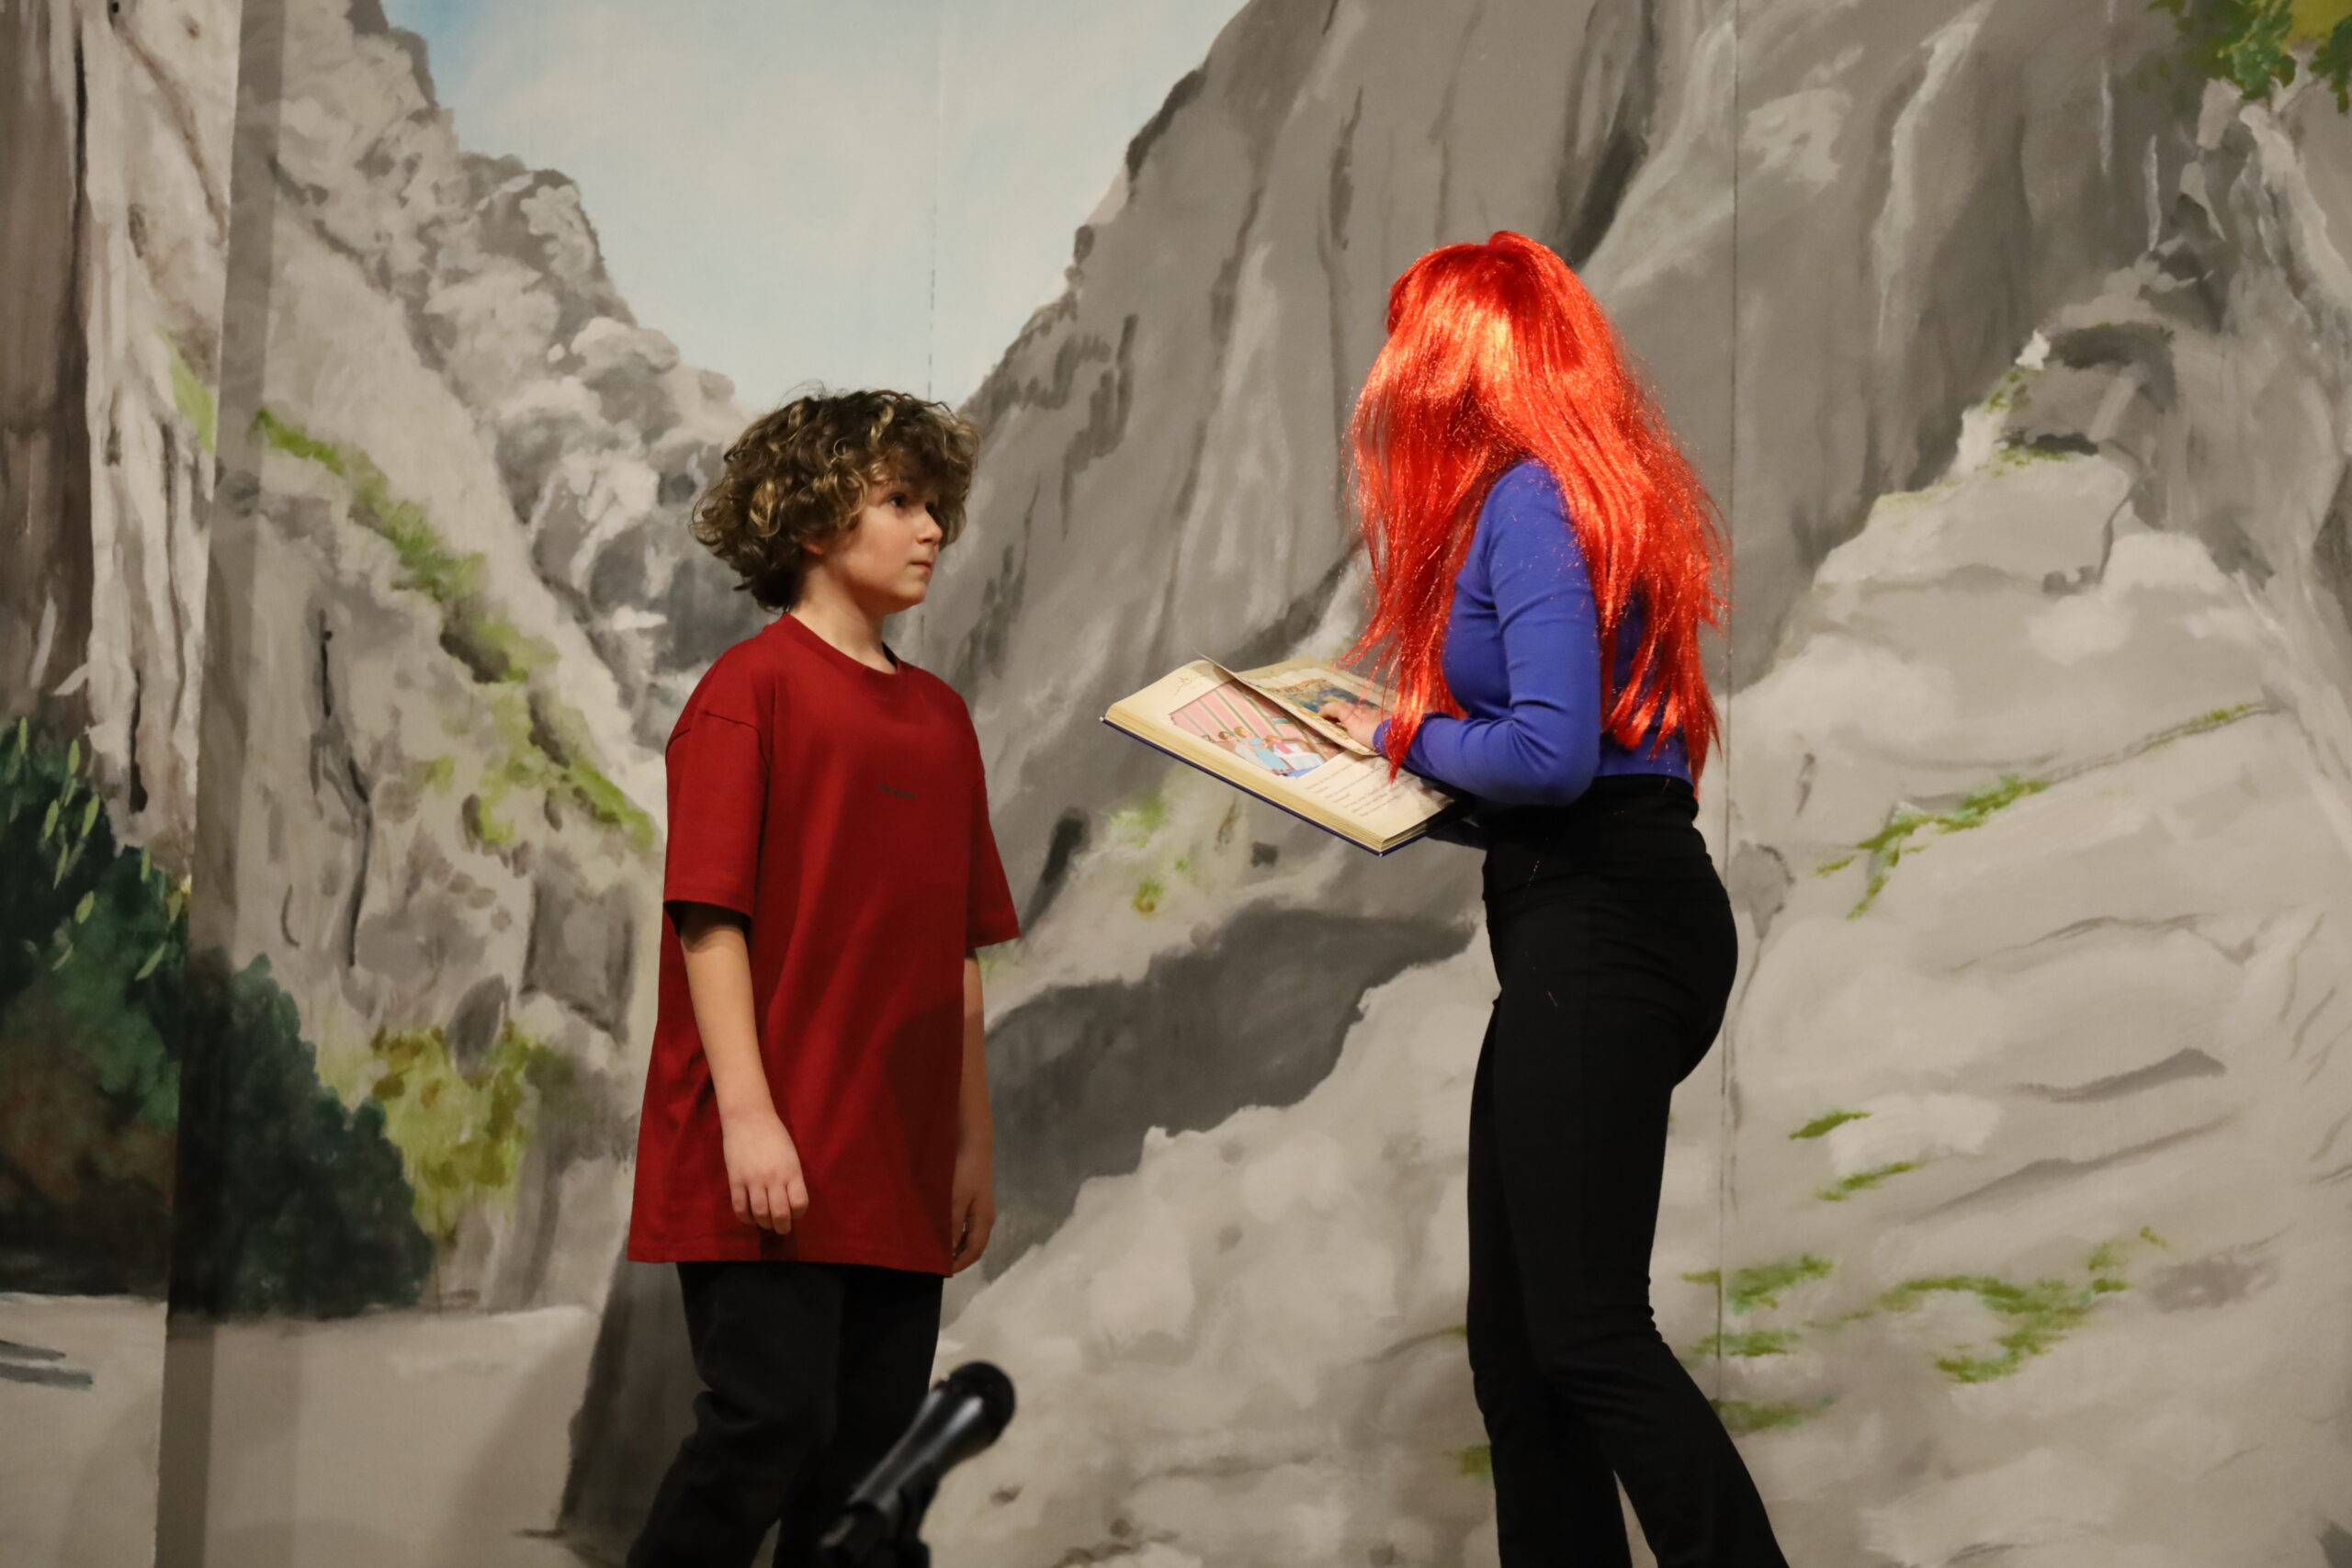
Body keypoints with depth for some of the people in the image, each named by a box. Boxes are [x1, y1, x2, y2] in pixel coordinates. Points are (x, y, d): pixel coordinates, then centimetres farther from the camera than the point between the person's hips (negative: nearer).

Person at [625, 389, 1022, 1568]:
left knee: (874, 1441, 7)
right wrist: (748, 1115, -17)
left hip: (897, 1166, 7)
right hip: (774, 1156, -7)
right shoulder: (752, 687, -5)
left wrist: (973, 1139, 14)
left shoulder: (940, 718, 15)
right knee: (770, 1420, -10)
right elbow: (708, 916, -10)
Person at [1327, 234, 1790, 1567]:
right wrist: (1405, 762, 11)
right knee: (1517, 1345, 10)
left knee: (1586, 1332, -14)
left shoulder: (1531, 503, -12)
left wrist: (1410, 736, -4)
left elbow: (1551, 751, -22)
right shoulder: (1586, 496, 19)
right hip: (1590, 923, 11)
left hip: (1602, 929, -11)